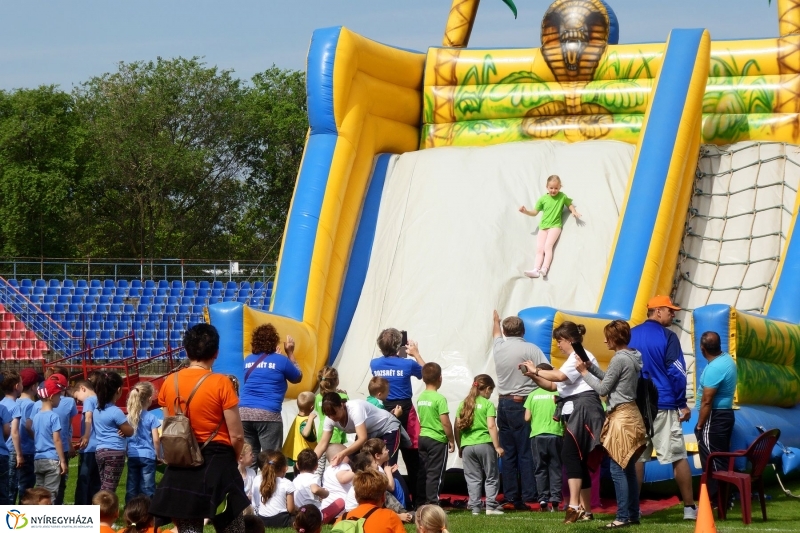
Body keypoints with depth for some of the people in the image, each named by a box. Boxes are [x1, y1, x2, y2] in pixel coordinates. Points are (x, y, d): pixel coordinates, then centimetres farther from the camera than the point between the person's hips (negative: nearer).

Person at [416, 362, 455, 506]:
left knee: (423, 472, 11)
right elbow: (445, 423, -16)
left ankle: (422, 503, 15)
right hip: (437, 440, -7)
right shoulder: (440, 399, -15)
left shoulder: (420, 397, 5)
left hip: (423, 438, 7)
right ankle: (433, 504, -5)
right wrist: (451, 440, -5)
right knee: (435, 474, -4)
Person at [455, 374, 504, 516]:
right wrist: (497, 446, -8)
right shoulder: (488, 404, -3)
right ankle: (491, 506, 0)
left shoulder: (463, 404, 9)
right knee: (491, 477, 6)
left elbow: (457, 427, 9)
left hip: (467, 445, 4)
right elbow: (491, 426, -10)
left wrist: (459, 446, 16)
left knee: (473, 479, 8)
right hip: (485, 444, -4)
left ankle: (475, 507, 6)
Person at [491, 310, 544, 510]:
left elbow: (497, 334, 31)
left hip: (504, 404, 5)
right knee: (526, 452, -6)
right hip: (523, 404, -5)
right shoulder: (531, 349, -9)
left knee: (508, 453, 9)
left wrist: (496, 321, 51)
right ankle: (529, 496, -9)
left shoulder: (499, 347, 6)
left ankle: (511, 498, 11)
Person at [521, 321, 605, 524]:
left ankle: (574, 505, -27)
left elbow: (559, 376, -24)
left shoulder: (581, 356, -10)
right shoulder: (573, 359, 23)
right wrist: (533, 376, 5)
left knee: (569, 454, -20)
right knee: (579, 460, 10)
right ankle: (585, 510, 12)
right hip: (574, 411, 11)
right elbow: (553, 385, 20)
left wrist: (536, 370, -14)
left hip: (583, 409, -11)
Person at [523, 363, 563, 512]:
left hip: (537, 435, 1)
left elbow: (527, 417, 0)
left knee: (540, 469, 7)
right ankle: (555, 500, -1)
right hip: (555, 434, -1)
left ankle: (543, 500, 1)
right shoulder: (556, 392, -5)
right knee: (555, 468, 5)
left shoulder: (533, 395, 0)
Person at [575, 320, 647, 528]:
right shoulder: (632, 357, 12)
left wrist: (584, 372, -2)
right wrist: (590, 366, 12)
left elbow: (603, 389, -13)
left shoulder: (619, 359, -17)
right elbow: (610, 379, 17)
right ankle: (633, 514, 16)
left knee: (618, 470, -8)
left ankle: (623, 517, -8)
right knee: (628, 469, 13)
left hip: (621, 417, -10)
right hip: (630, 414, 10)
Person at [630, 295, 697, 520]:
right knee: (678, 457, -1)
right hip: (664, 406, -5)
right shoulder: (667, 336, -7)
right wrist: (682, 404, -3)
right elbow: (676, 373, -10)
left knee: (636, 457, 7)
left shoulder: (630, 336, 8)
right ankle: (689, 508, -2)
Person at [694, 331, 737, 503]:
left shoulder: (714, 368, -23)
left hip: (714, 417, -10)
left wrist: (699, 425, -15)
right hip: (726, 413, 10)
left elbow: (706, 401, -23)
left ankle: (716, 501, -2)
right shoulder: (727, 359, 7)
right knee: (721, 460, 14)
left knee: (711, 462, -4)